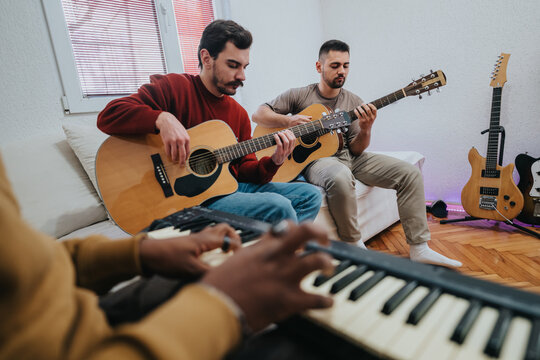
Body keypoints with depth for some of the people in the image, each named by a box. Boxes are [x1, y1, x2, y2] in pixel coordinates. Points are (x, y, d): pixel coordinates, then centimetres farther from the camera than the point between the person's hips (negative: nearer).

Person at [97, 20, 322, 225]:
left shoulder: (239, 114, 12)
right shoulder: (174, 87, -6)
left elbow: (244, 171, 11)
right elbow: (108, 116, -14)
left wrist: (274, 161, -8)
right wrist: (163, 119, -30)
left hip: (231, 187, 8)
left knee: (310, 195, 3)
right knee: (278, 207, -28)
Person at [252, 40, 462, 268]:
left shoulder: (354, 103, 8)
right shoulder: (299, 96, 0)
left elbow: (355, 150, 5)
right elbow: (259, 114, -3)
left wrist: (365, 130, -17)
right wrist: (289, 121, -19)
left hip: (347, 157, 5)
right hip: (314, 158, -5)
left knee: (410, 172, -8)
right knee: (340, 177, -41)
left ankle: (419, 249, -1)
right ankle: (354, 246, -16)